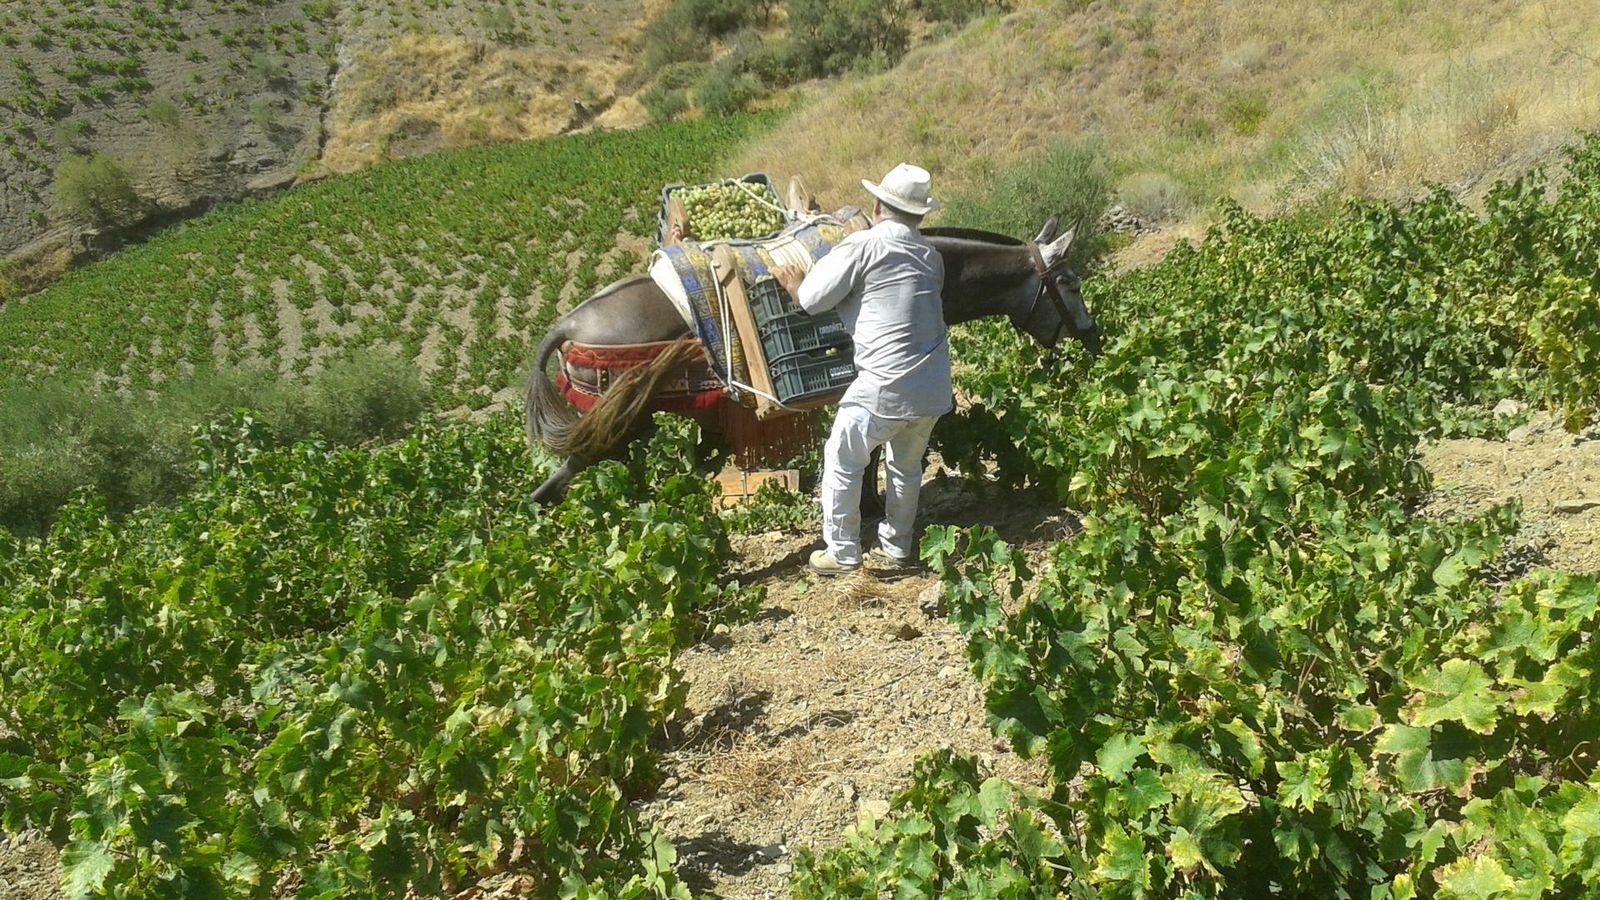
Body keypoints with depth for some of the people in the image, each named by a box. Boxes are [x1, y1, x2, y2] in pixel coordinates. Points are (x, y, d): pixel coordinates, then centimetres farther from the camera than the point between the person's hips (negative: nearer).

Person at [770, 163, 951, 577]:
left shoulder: (864, 244, -9)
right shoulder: (930, 255, 10)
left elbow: (812, 300, -9)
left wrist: (795, 283, 14)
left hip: (885, 387, -6)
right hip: (934, 387, 6)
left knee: (842, 461, 11)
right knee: (906, 466, 22)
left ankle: (842, 552, 18)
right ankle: (897, 549, 32)